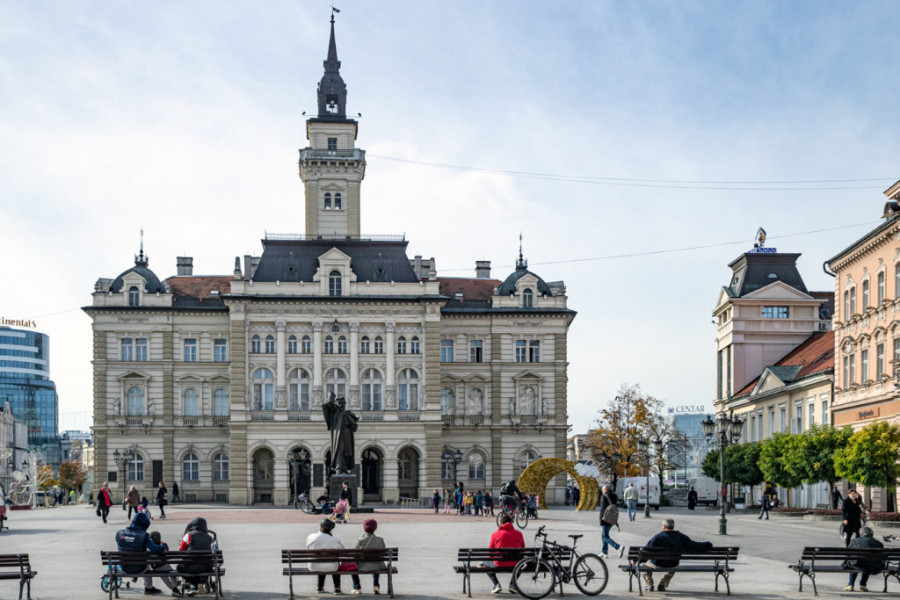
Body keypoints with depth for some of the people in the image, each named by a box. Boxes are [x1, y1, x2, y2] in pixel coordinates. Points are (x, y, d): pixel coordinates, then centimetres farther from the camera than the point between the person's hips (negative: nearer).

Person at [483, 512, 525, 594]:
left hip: (500, 564, -2)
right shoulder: (519, 533, 2)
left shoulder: (495, 534, -3)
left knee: (484, 564, 27)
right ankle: (513, 584, 21)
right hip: (515, 565, 2)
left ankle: (496, 584, 8)